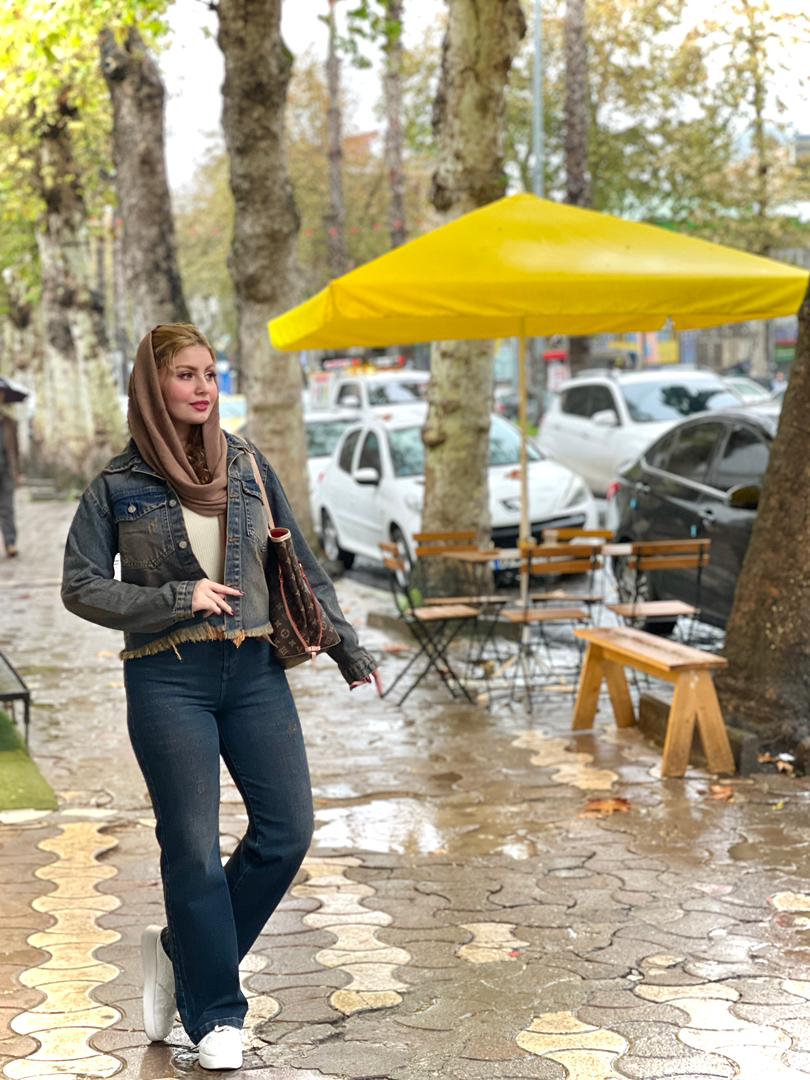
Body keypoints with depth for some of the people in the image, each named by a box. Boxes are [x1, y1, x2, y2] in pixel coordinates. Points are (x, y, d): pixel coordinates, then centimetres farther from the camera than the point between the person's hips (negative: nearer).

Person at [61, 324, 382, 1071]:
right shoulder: (118, 484, -2)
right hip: (168, 680, -4)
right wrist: (177, 600, -12)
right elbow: (80, 587, -2)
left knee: (287, 830, 0)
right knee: (193, 848, 0)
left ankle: (180, 951, 22)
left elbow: (301, 565, 12)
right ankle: (214, 1014, 15)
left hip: (254, 670, 4)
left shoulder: (248, 465, 7)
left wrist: (345, 645, 9)